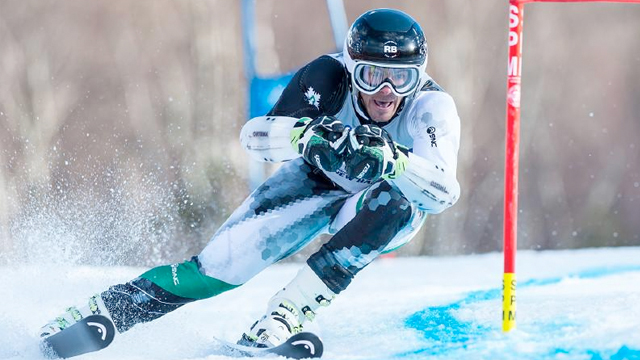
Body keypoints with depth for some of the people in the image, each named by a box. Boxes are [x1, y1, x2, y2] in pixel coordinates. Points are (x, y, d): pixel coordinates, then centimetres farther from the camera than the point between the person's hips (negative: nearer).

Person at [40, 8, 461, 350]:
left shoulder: (433, 107, -31)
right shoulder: (327, 76, -29)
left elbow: (443, 192, -42)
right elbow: (255, 134, -33)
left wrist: (389, 158, -58)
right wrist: (306, 135, -53)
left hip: (378, 211, 0)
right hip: (315, 182, 0)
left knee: (396, 205, -36)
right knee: (223, 263, -19)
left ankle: (288, 313, -32)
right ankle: (107, 309, -7)